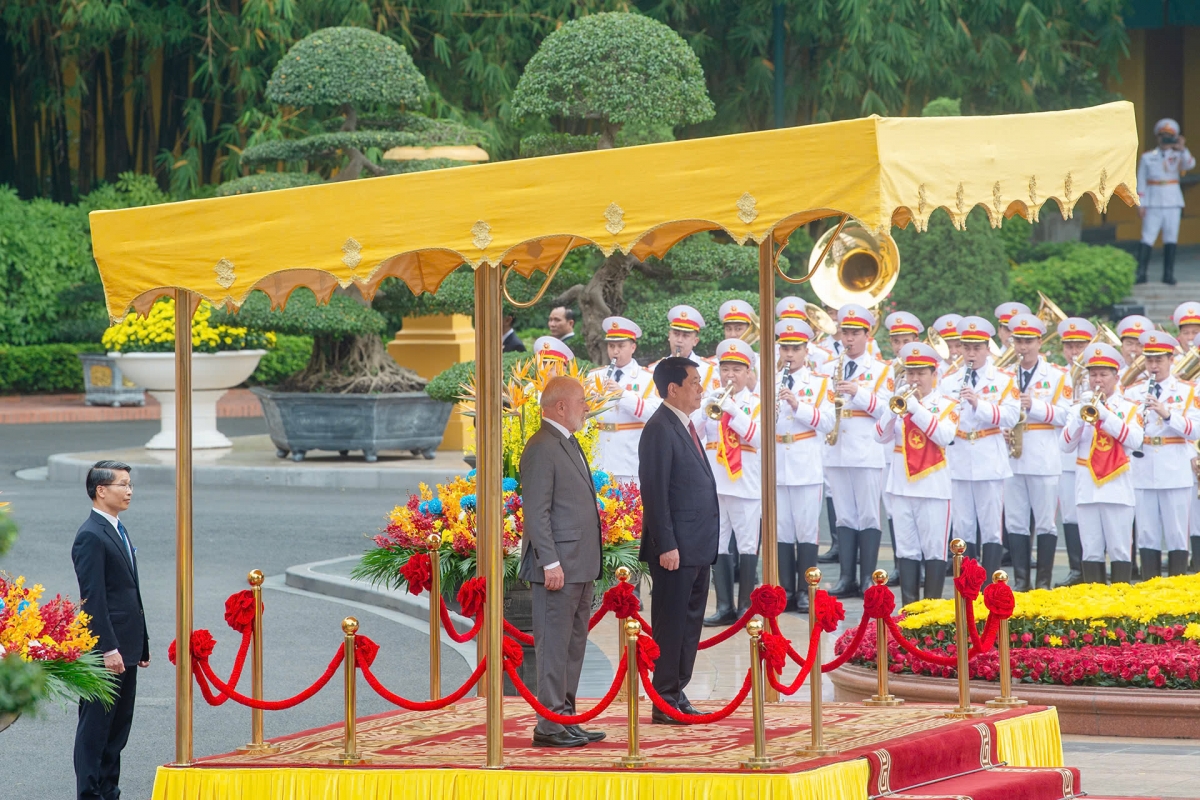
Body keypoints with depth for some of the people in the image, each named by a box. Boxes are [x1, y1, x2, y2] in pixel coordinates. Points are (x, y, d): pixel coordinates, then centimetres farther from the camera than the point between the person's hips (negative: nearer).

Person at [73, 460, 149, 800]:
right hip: (104, 648, -10)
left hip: (125, 648, 10)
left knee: (119, 725, 13)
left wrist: (141, 643, 19)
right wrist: (108, 649, -22)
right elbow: (93, 598, -19)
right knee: (95, 724, -4)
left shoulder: (118, 531, 16)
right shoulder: (91, 536, -14)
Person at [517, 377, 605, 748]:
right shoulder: (541, 449, -13)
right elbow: (536, 512, -18)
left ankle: (566, 720, 18)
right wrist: (550, 563, -22)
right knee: (554, 645, -7)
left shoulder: (569, 444, 19)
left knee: (574, 644, 13)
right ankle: (550, 726, -6)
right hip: (559, 567, -10)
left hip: (580, 566, 10)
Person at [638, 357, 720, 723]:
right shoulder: (660, 429, -13)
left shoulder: (684, 427, 17)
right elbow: (655, 492, -17)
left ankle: (677, 696, 18)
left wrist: (706, 543, 18)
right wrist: (666, 546, -20)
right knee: (671, 624, -4)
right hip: (676, 549, -9)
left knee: (690, 624, 12)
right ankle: (664, 703, 0)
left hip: (697, 548, 9)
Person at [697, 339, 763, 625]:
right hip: (713, 483, 3)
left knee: (747, 545, 0)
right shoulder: (710, 399, 11)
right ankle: (724, 605, 10)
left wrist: (733, 411, -19)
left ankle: (745, 605, 7)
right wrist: (707, 411, -16)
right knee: (716, 545, 4)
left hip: (746, 483, -3)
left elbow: (758, 437, -13)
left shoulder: (756, 402, 2)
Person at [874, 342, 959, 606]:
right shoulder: (901, 401, 11)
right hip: (902, 485, 4)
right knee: (906, 550, 5)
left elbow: (944, 436, -16)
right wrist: (895, 408, -15)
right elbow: (881, 436, 1)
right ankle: (909, 606, 9)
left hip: (934, 485, -3)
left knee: (934, 550, -3)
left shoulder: (946, 404, 2)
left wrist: (915, 407, -18)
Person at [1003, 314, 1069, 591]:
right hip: (1012, 457, 3)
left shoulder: (1056, 376, 2)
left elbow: (1062, 415, -4)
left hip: (1043, 458, -3)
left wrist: (1034, 405, -16)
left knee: (1045, 523, -1)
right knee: (1016, 522, 4)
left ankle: (1044, 582, 4)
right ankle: (1020, 580, 9)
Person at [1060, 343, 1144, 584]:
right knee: (1092, 551, 2)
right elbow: (1065, 445, 0)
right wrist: (1081, 417, -15)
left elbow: (1135, 440, -12)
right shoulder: (1080, 408, 11)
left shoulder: (1128, 409, 6)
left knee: (1119, 551, -3)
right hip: (1087, 489, 2)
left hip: (1118, 488, -2)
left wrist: (1105, 415, -18)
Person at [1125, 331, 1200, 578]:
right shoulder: (1132, 392, 10)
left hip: (1176, 474, -2)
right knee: (1147, 536, 3)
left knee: (1176, 536, 0)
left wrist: (1167, 414, -20)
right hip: (1143, 473, 2)